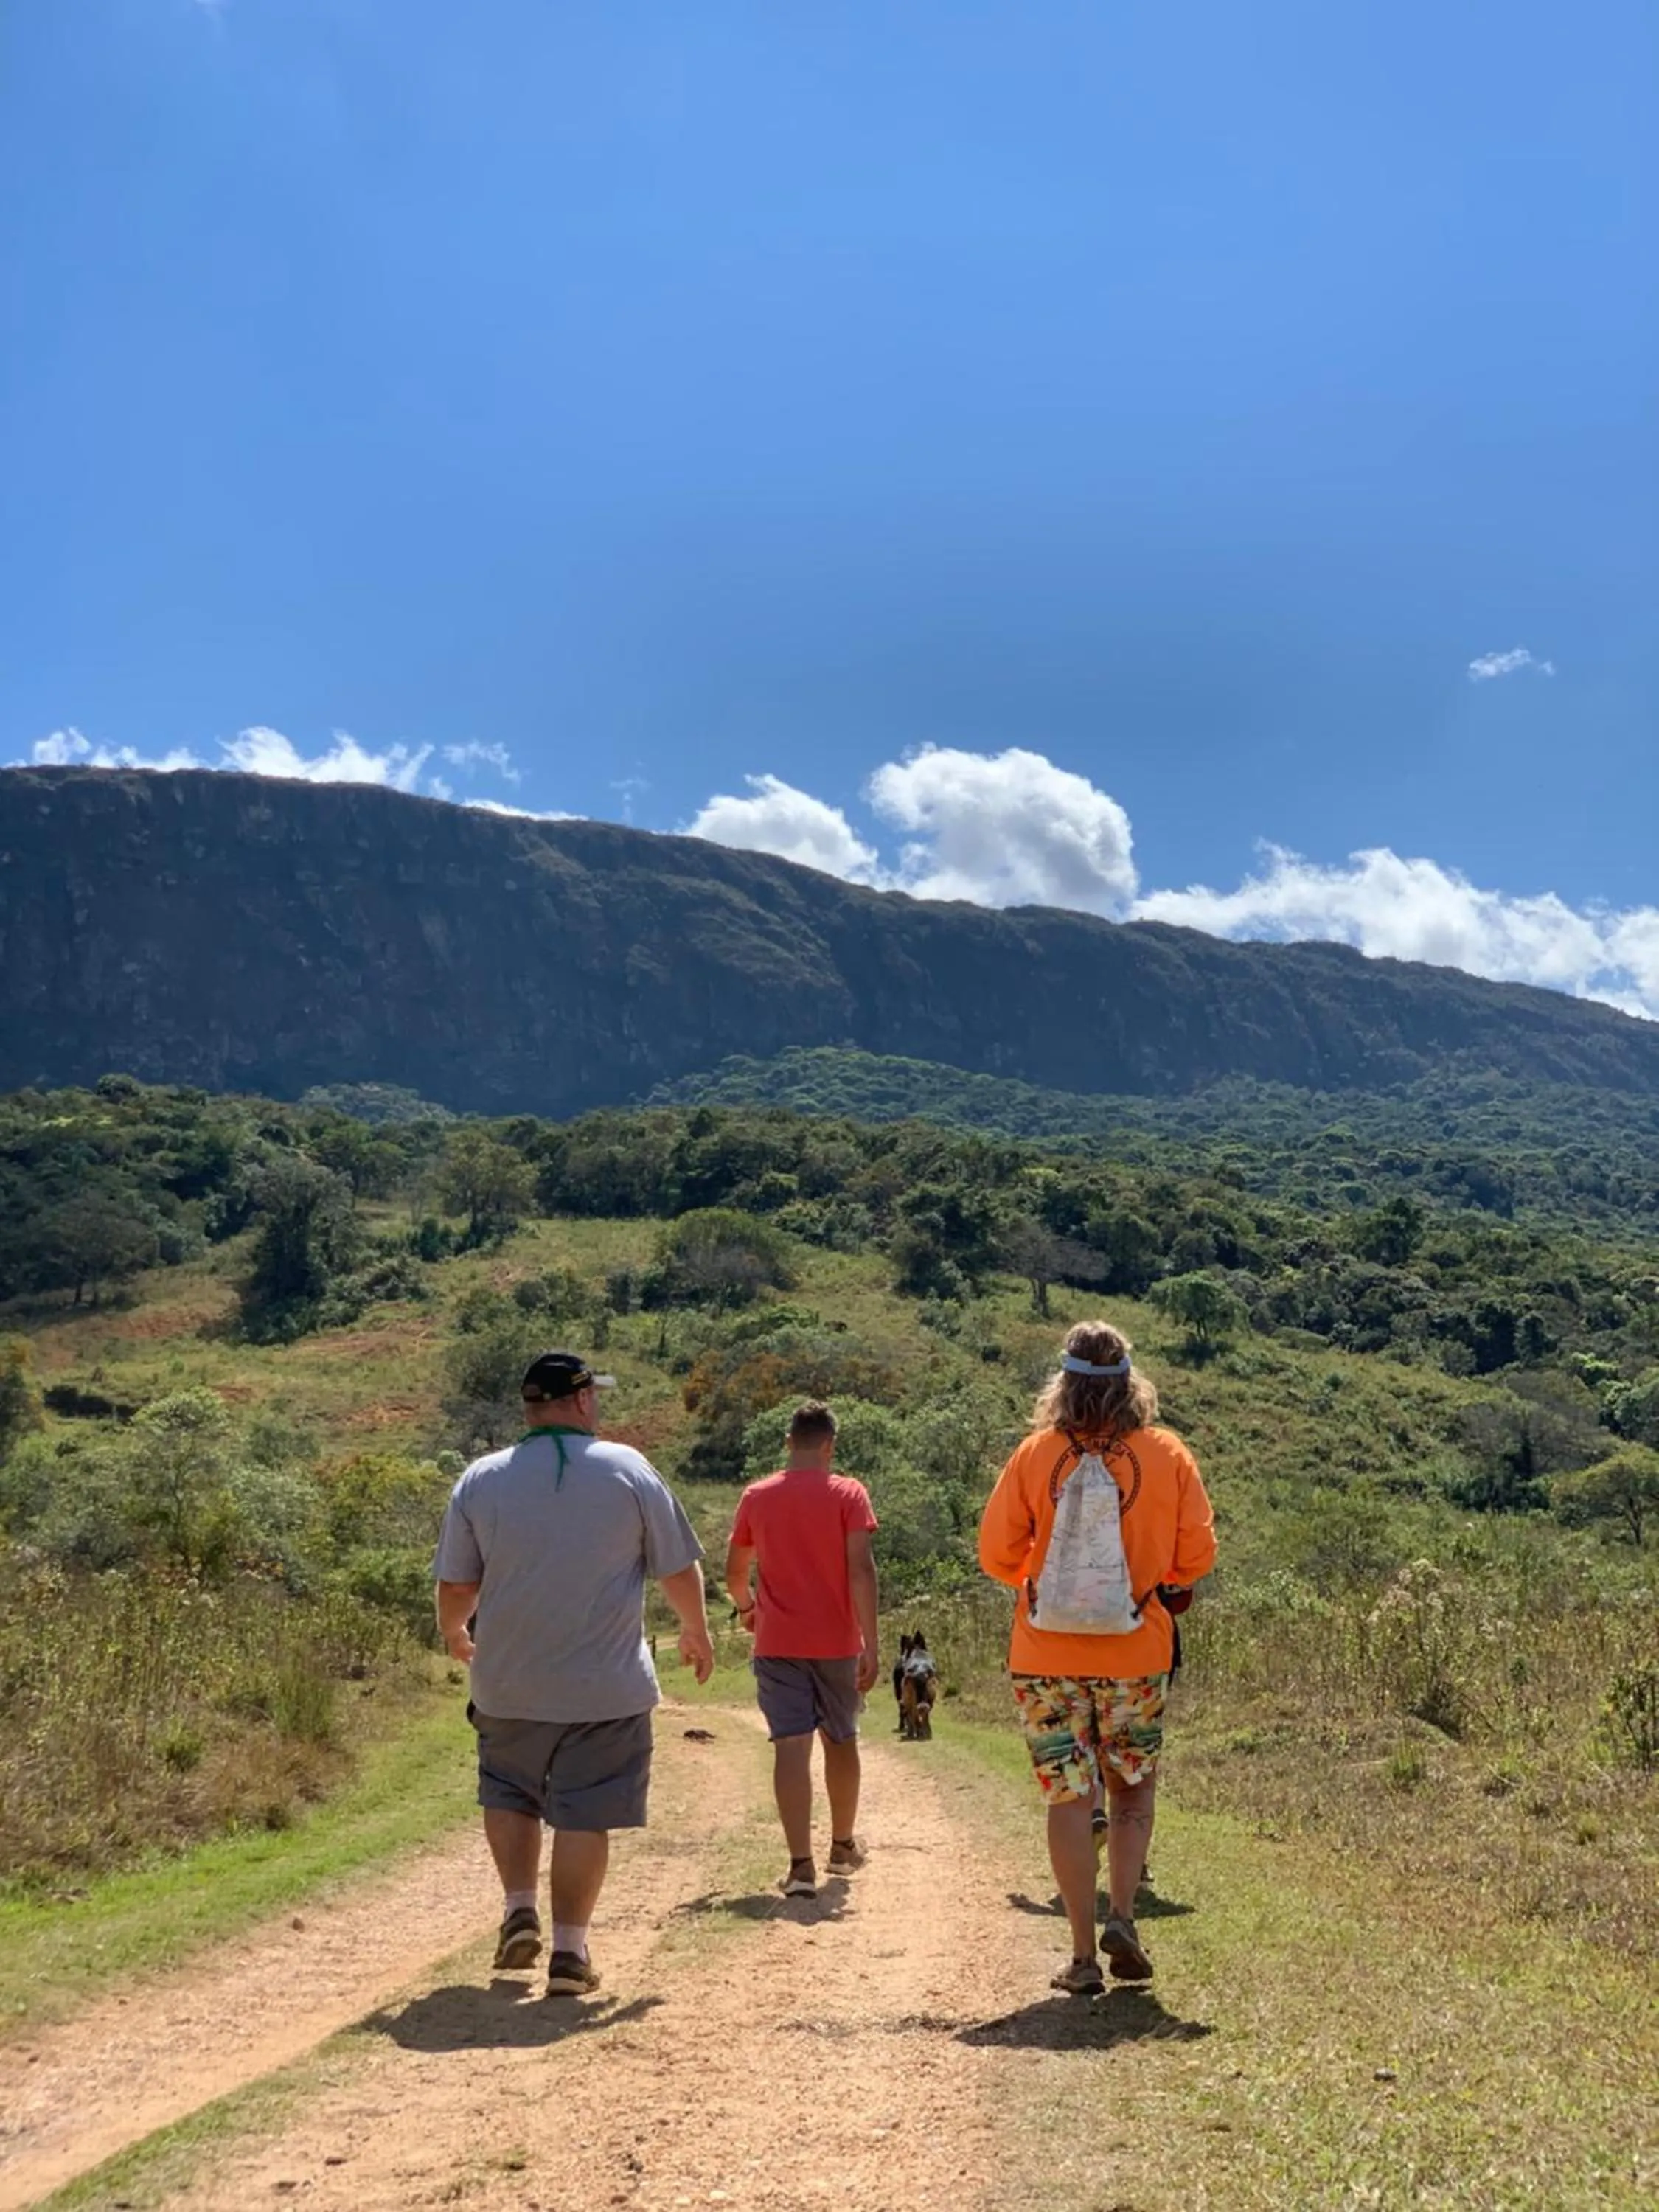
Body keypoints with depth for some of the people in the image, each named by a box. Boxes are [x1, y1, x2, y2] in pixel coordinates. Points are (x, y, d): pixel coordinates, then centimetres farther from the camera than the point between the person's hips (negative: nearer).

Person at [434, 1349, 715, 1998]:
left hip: (508, 1683, 2)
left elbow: (455, 1585, 5)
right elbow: (680, 1569, 0)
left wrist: (454, 1633, 27)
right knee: (584, 1814, 6)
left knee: (508, 1794, 23)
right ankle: (569, 1950, 7)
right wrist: (696, 1632, 19)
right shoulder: (628, 1470, -6)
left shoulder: (481, 1479, -1)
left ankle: (520, 1911, 16)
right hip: (606, 1686, -2)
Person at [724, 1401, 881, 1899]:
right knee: (841, 1741, 18)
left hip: (777, 1643, 0)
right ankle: (843, 1845, 34)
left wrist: (746, 1608, 31)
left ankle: (801, 1865, -14)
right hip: (836, 1642, 0)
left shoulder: (757, 1497, 3)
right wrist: (871, 1644, -12)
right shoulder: (848, 1494, -5)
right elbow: (861, 1569, -13)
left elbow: (735, 1571, 11)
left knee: (791, 1746, -4)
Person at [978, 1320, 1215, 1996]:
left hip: (1047, 1655, -1)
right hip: (1136, 1653, 1)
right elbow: (1196, 1556, -1)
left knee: (1068, 1798, 6)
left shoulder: (1035, 1455, -7)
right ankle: (1122, 1918, 4)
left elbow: (996, 1552, -4)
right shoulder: (1168, 1455, -5)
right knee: (1132, 1788, 19)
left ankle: (1084, 1955, 7)